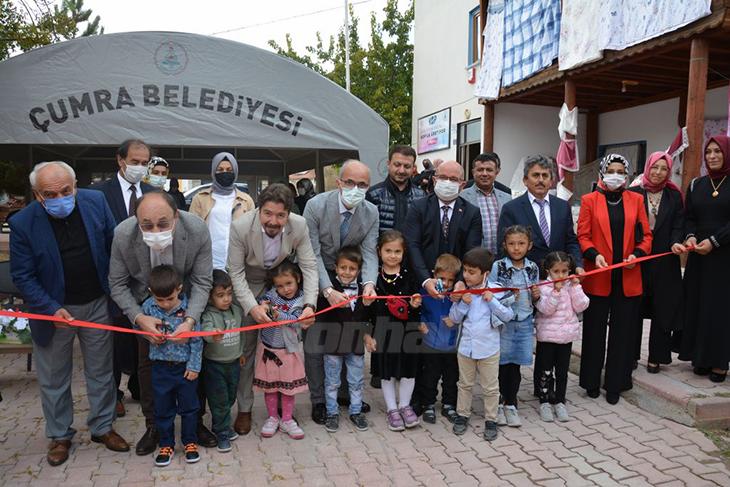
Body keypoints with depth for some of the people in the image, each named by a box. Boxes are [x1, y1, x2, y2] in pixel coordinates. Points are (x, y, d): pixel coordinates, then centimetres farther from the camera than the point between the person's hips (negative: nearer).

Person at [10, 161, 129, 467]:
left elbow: (114, 244, 1)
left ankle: (102, 427, 34)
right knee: (53, 379, 15)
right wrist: (52, 309, -21)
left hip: (96, 304, 2)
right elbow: (22, 275, -11)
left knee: (101, 372, 15)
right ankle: (59, 436, 36)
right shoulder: (22, 223, -17)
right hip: (52, 309, -1)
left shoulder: (95, 201, -11)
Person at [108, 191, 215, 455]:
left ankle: (194, 421, 29)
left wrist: (190, 319, -35)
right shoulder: (123, 234, -29)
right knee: (148, 365, 9)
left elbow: (202, 282, -21)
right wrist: (139, 317, -30)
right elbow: (118, 284, -16)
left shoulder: (197, 230, -32)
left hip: (187, 303, 0)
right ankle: (153, 425, 29)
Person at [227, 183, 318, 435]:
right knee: (246, 347, 4)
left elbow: (309, 266, -18)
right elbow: (236, 272, -22)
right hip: (250, 286, -2)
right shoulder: (240, 227, -29)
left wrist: (310, 304, -31)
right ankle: (244, 409, 21)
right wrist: (252, 306, -33)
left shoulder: (299, 226, -24)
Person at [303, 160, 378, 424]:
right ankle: (318, 400, 21)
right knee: (314, 344, 3)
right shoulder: (316, 206, -22)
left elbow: (369, 252, -13)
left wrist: (369, 283, -33)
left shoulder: (371, 213, -11)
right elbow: (312, 254, -23)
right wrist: (328, 290, -35)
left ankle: (345, 392, 35)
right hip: (318, 280, -3)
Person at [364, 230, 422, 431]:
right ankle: (392, 409, 27)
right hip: (383, 333, -1)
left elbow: (416, 300, 8)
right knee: (387, 373, 10)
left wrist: (416, 305, -16)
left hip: (407, 332, 1)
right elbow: (365, 308, -1)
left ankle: (405, 405, 31)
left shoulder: (409, 276, -2)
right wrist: (366, 335, -3)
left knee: (408, 370, 10)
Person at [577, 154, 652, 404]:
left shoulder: (636, 200, 9)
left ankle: (615, 384, 19)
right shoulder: (590, 200, 3)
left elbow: (646, 235, 9)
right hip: (598, 277, -2)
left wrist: (637, 254, -10)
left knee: (622, 332, 7)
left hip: (628, 278, 2)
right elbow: (582, 235, -1)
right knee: (594, 331, 7)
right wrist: (594, 254, -18)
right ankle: (592, 382, 21)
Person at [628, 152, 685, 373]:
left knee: (662, 310, 6)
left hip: (665, 261, 1)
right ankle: (631, 355, 18)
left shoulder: (674, 196, 6)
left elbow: (678, 226, 2)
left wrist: (675, 242, -18)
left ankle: (656, 357, 18)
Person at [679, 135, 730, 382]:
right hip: (699, 256, 4)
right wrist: (690, 237, -9)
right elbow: (689, 218, 9)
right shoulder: (696, 185, 10)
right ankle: (701, 357, 15)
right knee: (697, 305, 5)